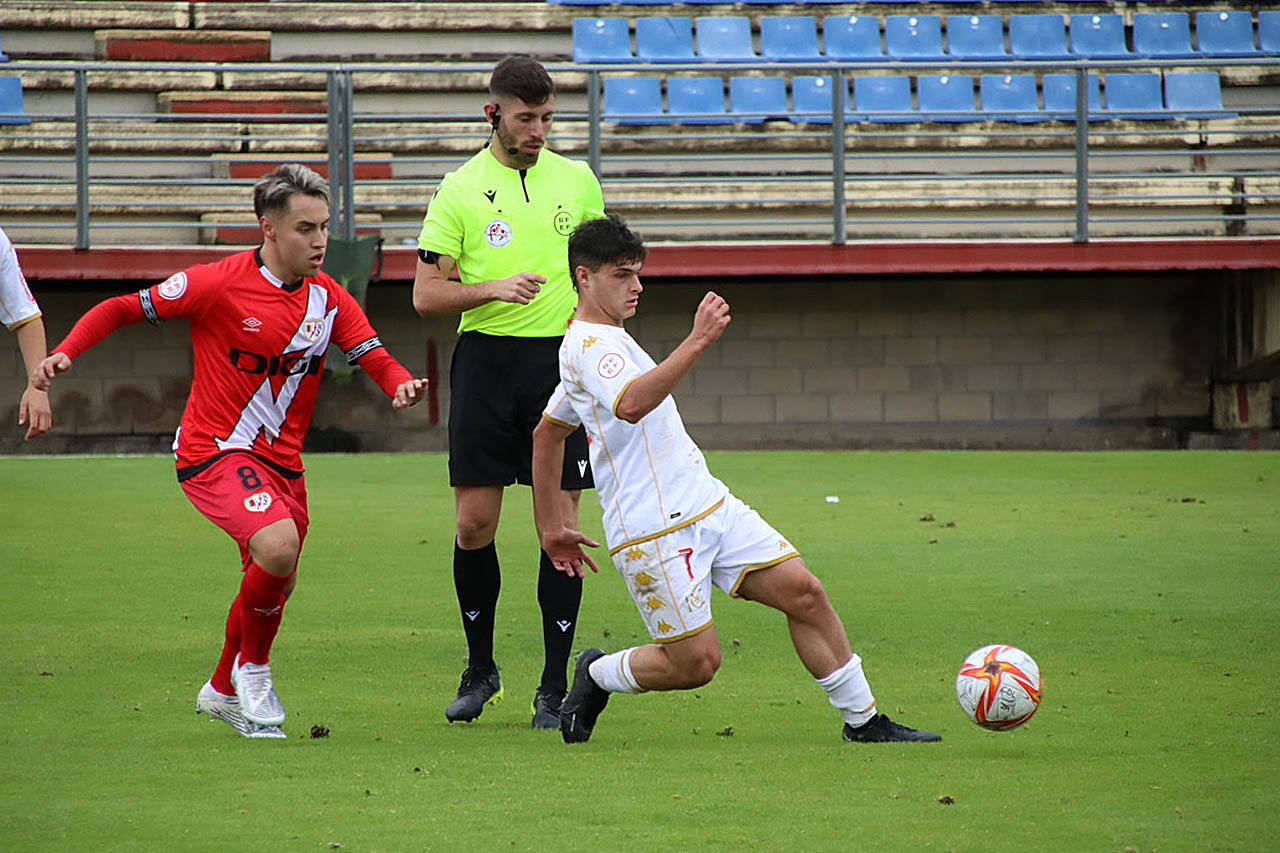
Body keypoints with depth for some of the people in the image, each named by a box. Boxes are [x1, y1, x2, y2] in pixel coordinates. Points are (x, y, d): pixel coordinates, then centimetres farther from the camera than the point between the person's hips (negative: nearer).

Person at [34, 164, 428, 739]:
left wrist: (401, 384, -24)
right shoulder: (217, 285, -12)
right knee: (277, 546, -30)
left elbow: (375, 358, 0)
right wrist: (66, 352, -17)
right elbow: (122, 309, -4)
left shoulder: (329, 299, 2)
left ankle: (223, 691, 44)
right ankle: (253, 668, -4)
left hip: (281, 460, 6)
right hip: (214, 450, -6)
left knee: (273, 584, 16)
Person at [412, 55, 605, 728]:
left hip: (563, 360, 1)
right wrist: (493, 288, -16)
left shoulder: (578, 180, 9)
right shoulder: (460, 189, 1)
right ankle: (479, 668, 18)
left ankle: (554, 687, 4)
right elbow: (426, 294, -1)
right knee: (474, 525, -1)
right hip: (486, 362, -1)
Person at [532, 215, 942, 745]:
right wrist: (697, 342, -37)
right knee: (696, 663, -10)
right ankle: (597, 676, 17)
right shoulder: (587, 344, -13)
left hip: (709, 505, 10)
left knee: (803, 590, -2)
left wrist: (551, 527, 29)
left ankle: (862, 720, 4)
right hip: (655, 534, -10)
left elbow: (547, 433, 29)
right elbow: (631, 404, -35)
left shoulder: (605, 343, 20)